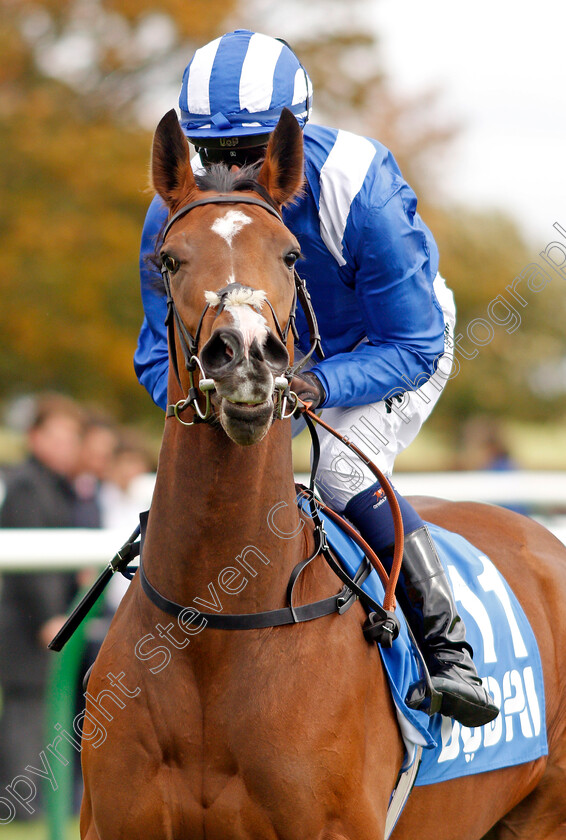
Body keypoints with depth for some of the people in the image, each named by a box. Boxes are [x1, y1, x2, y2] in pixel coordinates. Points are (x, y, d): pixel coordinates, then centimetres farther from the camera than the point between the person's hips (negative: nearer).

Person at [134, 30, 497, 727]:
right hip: (271, 351, 5)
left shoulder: (359, 192, -36)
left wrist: (321, 386, -47)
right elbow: (162, 351, -16)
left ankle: (448, 647, -18)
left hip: (400, 343, -5)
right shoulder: (177, 212, -24)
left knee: (342, 470, -29)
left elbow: (411, 345, -30)